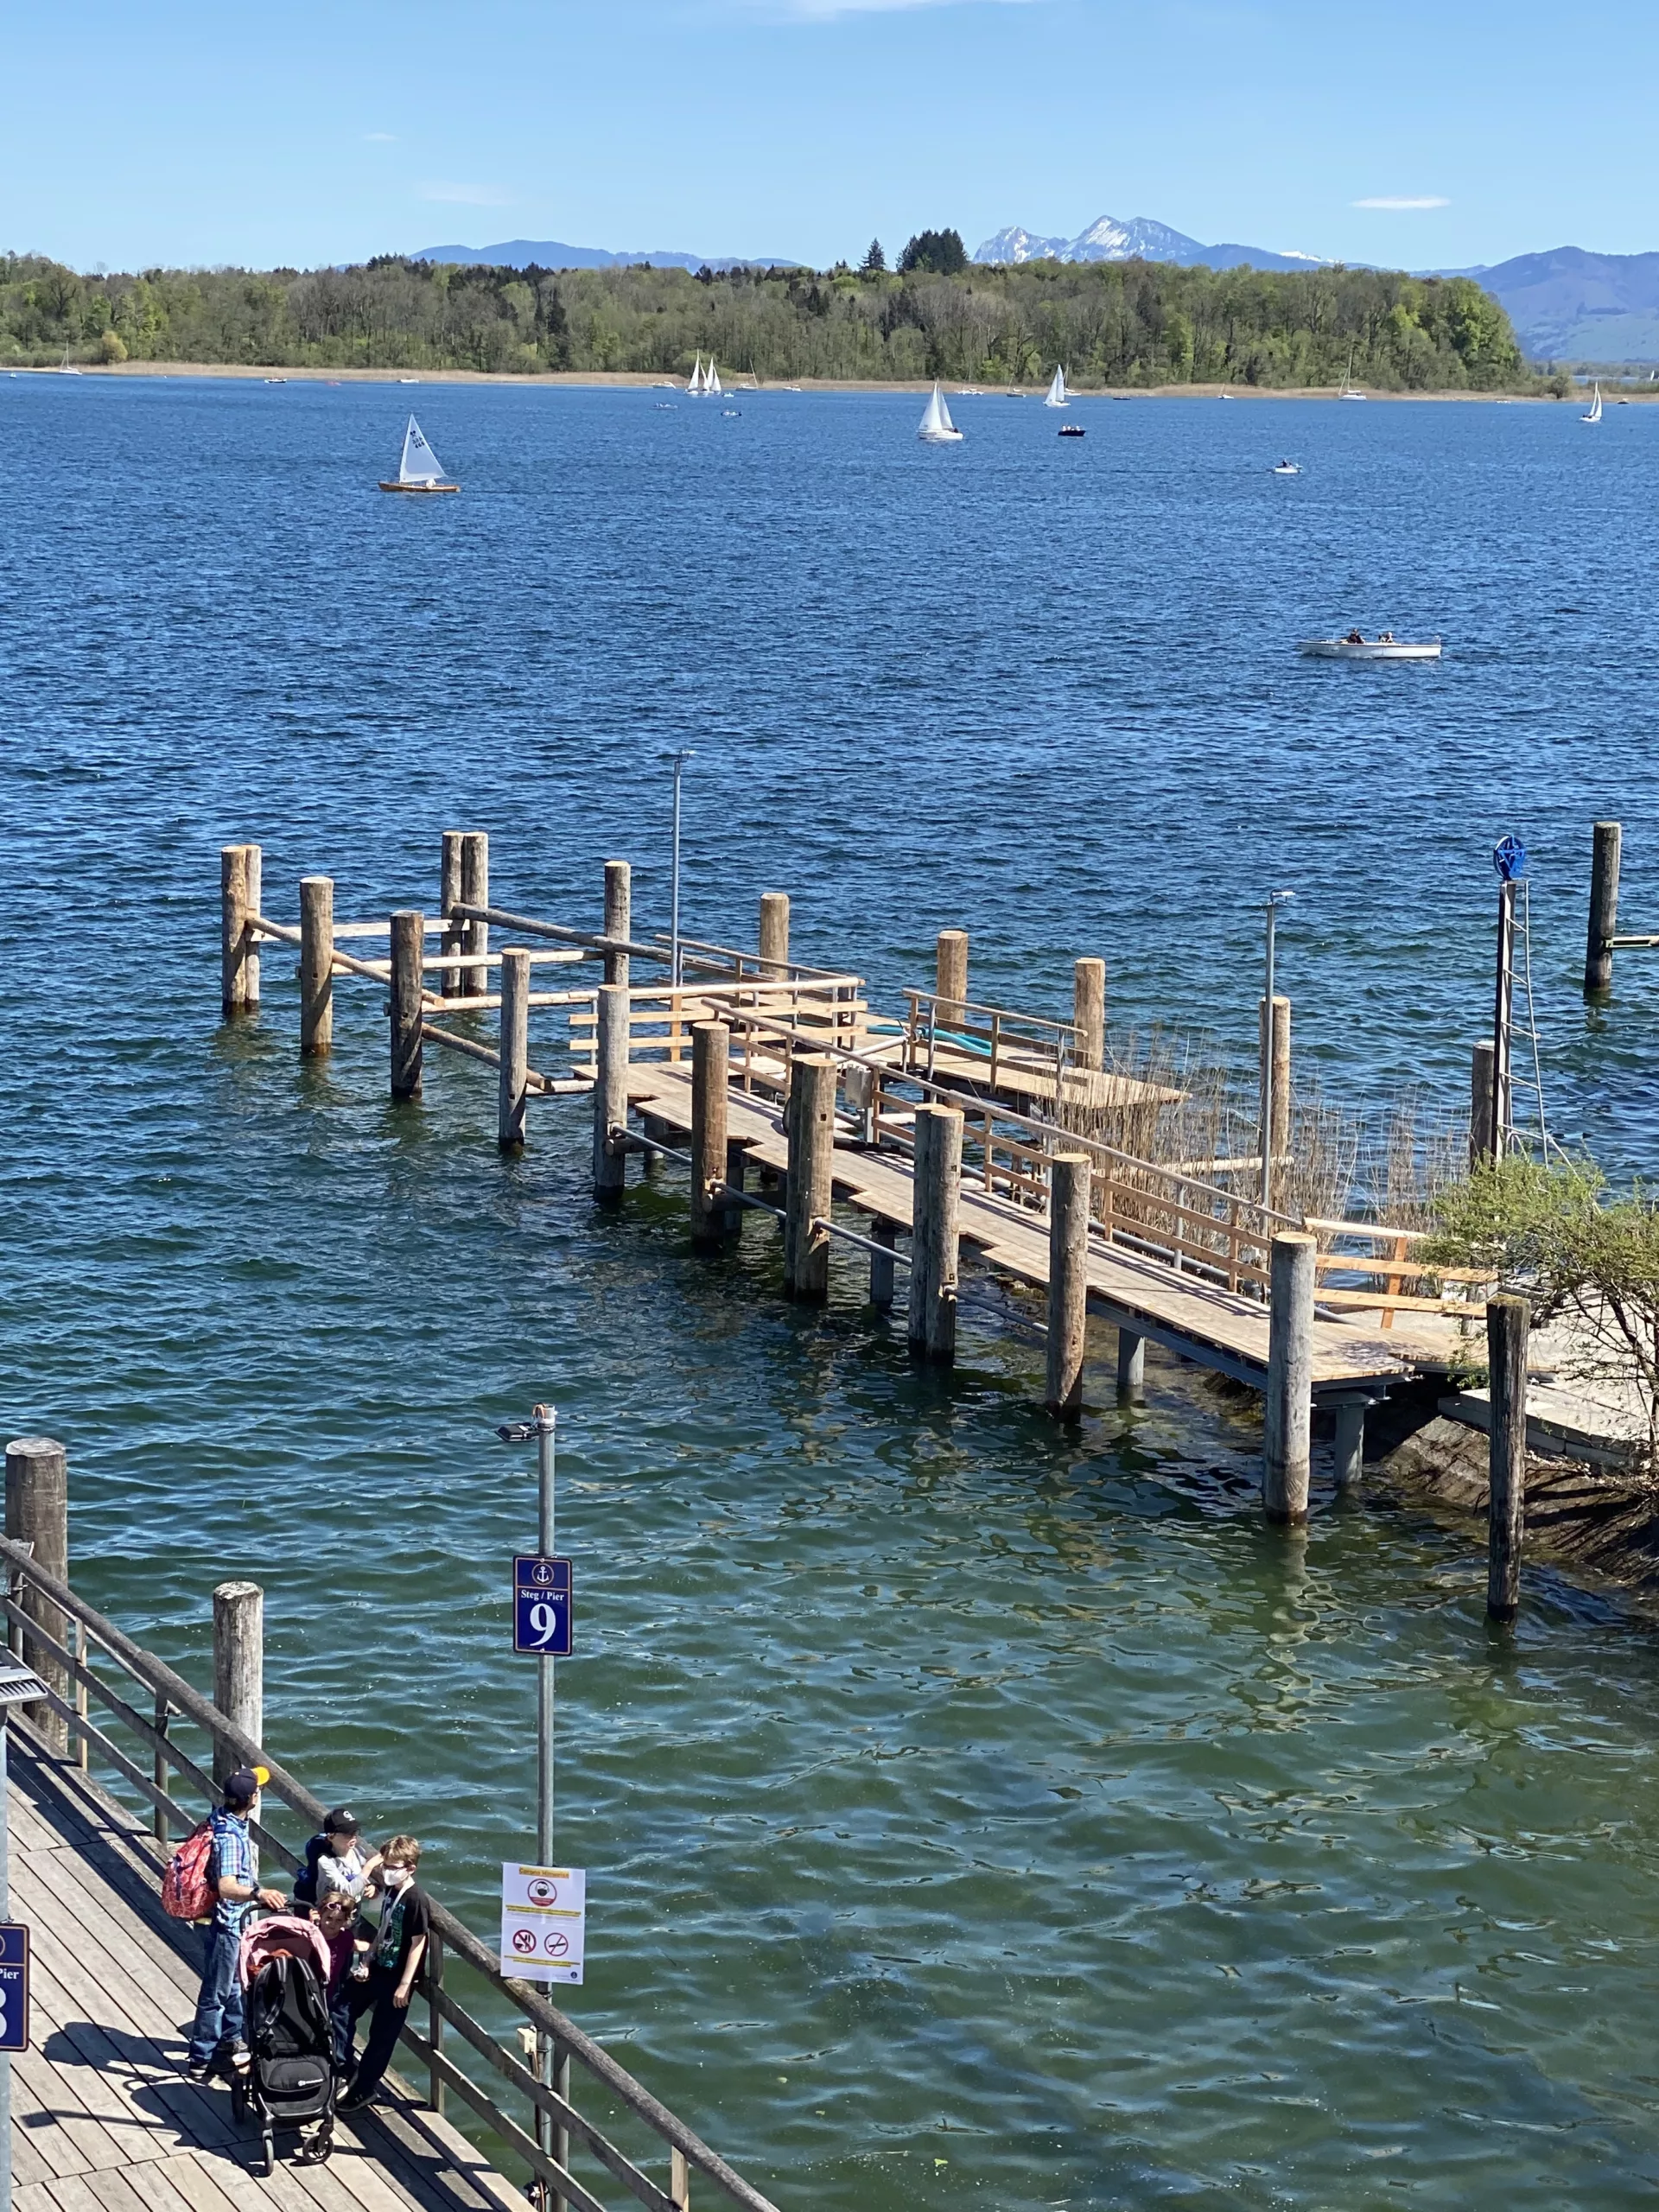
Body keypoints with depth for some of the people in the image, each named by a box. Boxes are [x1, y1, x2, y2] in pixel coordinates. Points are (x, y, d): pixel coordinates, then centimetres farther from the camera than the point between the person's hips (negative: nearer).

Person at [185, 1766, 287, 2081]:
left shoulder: (223, 1818, -2)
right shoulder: (229, 1837, -31)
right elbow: (226, 1887, -40)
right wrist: (258, 1894, -57)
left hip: (236, 1918, 10)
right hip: (225, 1921, -10)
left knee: (235, 1982, 25)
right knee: (216, 1992, 2)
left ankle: (231, 2038, 42)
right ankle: (201, 2060, 11)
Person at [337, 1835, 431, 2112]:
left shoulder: (416, 1900, -22)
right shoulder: (389, 1890, 2)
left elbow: (418, 1943, -20)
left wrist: (405, 1985, -20)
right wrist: (369, 1959, 13)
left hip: (396, 1977, -9)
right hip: (377, 1968, 9)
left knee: (382, 2035, 4)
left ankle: (364, 2090, 17)